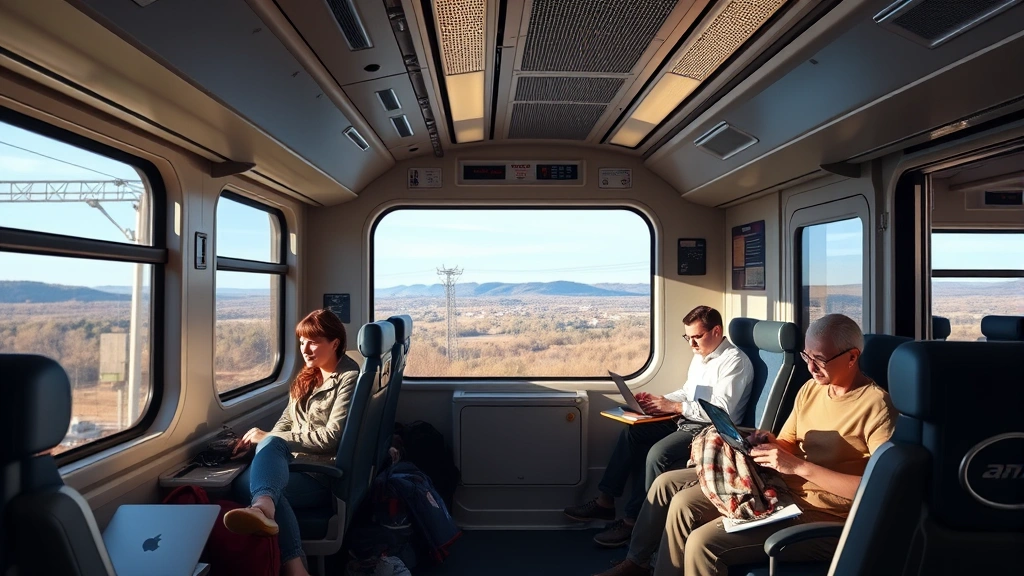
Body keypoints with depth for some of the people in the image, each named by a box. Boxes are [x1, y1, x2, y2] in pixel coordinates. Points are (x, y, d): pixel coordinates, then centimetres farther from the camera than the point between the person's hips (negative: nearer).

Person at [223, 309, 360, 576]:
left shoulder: (349, 378, -8)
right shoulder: (307, 376, 16)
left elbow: (331, 437, -16)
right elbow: (287, 421, 18)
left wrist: (269, 439, -14)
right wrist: (262, 442, -3)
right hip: (296, 462, 6)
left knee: (248, 481, -28)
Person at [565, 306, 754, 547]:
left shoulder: (735, 361, -15)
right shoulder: (701, 355, 13)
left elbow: (721, 410, -23)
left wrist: (674, 407, -23)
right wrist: (658, 401, -1)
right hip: (686, 420, 10)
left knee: (658, 453, -28)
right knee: (632, 434, -2)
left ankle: (633, 521, -14)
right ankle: (605, 501, 2)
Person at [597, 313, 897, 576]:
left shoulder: (876, 406, -15)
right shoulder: (811, 388, 9)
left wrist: (800, 466, -27)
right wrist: (770, 444, -10)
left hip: (820, 518, -8)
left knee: (703, 543, -26)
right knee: (667, 484, 1)